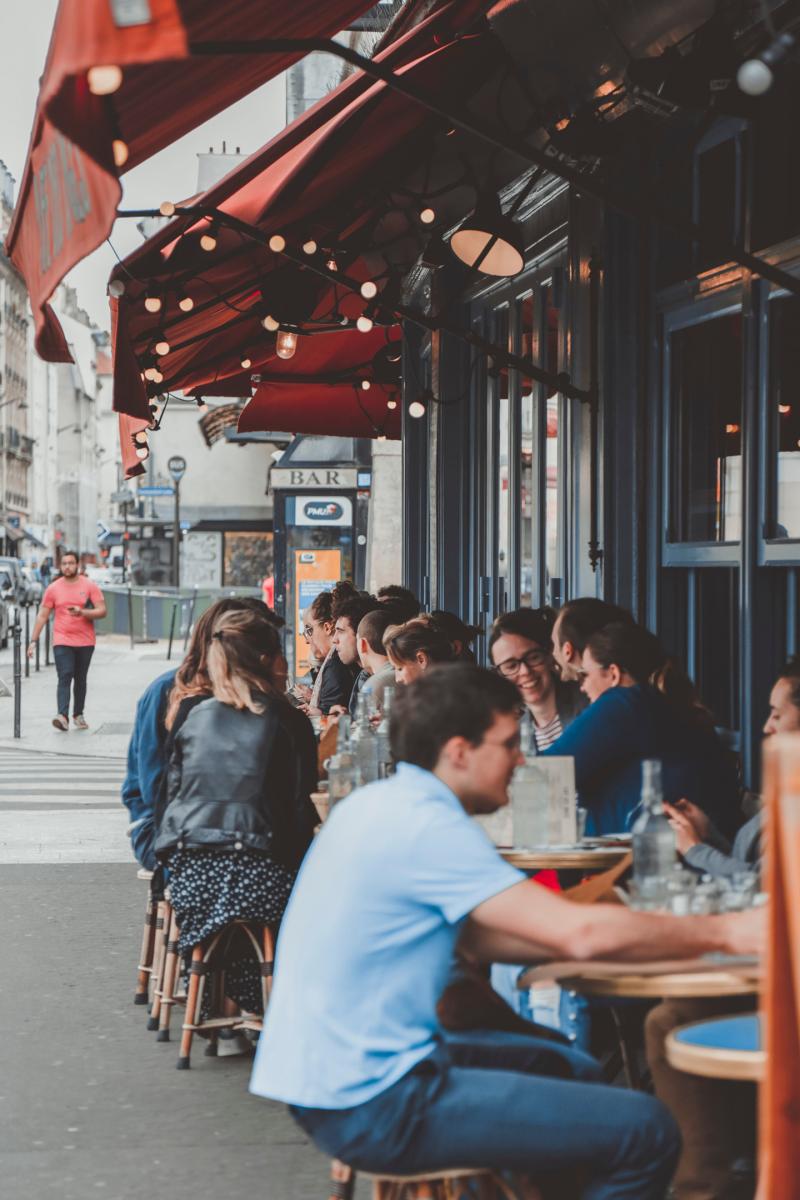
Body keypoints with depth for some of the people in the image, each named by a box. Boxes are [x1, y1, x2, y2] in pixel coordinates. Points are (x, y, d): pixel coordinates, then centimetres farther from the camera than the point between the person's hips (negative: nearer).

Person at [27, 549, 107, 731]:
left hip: (85, 642, 1)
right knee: (64, 678, -15)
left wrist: (82, 612, -21)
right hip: (62, 642, -1)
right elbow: (42, 615, 5)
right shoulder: (53, 588, 3)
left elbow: (102, 611, -4)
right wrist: (33, 640, 0)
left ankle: (78, 714, 24)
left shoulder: (90, 586, 0)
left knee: (80, 680, 11)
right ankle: (63, 716, -27)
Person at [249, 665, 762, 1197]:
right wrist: (722, 932, -10)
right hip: (371, 1104, -10)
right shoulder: (426, 824, -18)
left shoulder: (379, 803, 12)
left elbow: (477, 937, 15)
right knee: (647, 1132, -12)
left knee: (569, 1069, 26)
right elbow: (578, 933, -22)